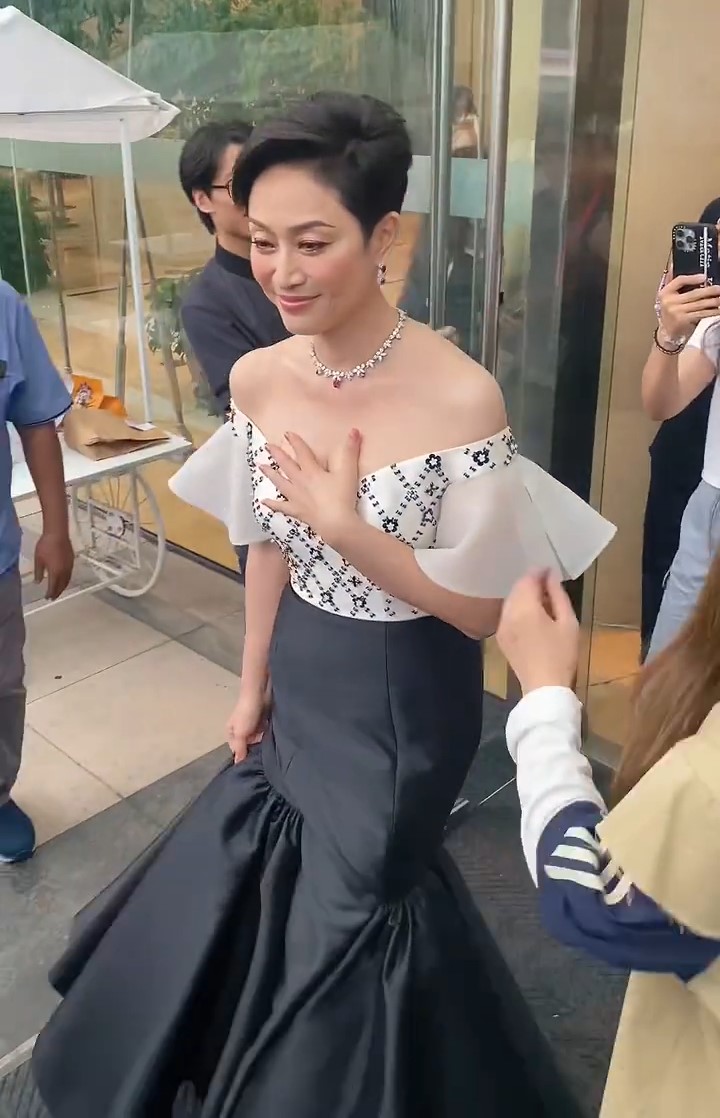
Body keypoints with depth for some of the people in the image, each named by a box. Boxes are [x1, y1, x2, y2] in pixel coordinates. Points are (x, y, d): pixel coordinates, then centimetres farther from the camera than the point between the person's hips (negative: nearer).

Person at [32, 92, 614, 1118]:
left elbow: (480, 612, -19)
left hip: (402, 706, -5)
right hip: (300, 686, 5)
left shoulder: (460, 398, -26)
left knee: (349, 908, 16)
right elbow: (270, 545, 5)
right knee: (279, 883, 24)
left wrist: (349, 527, -30)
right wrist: (254, 684, 10)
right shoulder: (257, 381, -9)